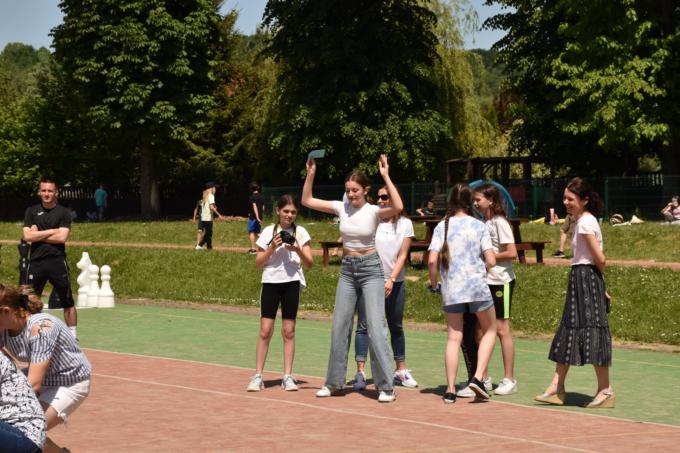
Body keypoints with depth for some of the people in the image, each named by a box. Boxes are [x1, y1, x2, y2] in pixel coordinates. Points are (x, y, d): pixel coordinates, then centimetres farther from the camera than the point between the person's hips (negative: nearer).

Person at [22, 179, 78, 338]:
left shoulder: (63, 212, 4)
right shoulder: (31, 211, 10)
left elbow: (62, 237, -9)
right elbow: (27, 236, -3)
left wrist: (38, 235, -5)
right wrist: (52, 231, -6)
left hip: (57, 261, -2)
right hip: (36, 261, 2)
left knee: (67, 301, 0)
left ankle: (72, 335, 5)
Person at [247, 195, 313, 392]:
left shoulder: (300, 232, 4)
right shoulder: (268, 232, 4)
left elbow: (309, 263, 1)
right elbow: (258, 262, 3)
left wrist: (298, 250, -16)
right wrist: (273, 248, -11)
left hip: (292, 282, 0)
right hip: (270, 282, 0)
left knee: (288, 331, 3)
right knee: (265, 330, -4)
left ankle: (288, 376, 8)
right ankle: (258, 376, 0)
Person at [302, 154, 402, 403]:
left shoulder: (373, 211, -12)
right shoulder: (341, 208, 1)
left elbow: (398, 207, -32)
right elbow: (307, 200, 2)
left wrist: (386, 176, -31)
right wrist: (310, 175, -10)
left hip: (370, 269, -5)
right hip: (347, 269, 5)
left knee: (375, 328, -11)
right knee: (339, 327, 9)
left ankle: (386, 386, -5)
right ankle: (334, 382, 21)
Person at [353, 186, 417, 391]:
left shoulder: (405, 224, 1)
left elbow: (402, 255, -2)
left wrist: (391, 280, -11)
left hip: (394, 282, 1)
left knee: (396, 327, 12)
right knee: (363, 326, -5)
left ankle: (401, 371, 22)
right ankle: (360, 372, -4)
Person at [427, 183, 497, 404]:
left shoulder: (442, 226, 1)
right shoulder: (479, 226, -1)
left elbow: (432, 260, -7)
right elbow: (491, 261, -5)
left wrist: (433, 283, 9)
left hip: (451, 288, 2)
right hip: (477, 285, -2)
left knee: (453, 338, 7)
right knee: (489, 331, 15)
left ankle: (450, 390, 4)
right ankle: (478, 377, 0)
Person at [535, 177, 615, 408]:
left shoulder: (585, 222, -14)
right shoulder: (582, 221, 15)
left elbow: (600, 259, -18)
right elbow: (597, 259, 14)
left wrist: (597, 277, 0)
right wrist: (600, 286, 10)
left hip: (585, 280, -10)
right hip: (579, 283, 10)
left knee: (591, 332, -6)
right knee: (567, 333, 10)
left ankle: (605, 391, 0)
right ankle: (557, 388, 13)